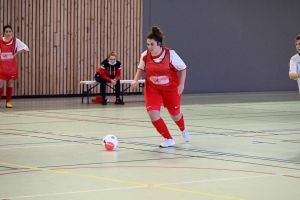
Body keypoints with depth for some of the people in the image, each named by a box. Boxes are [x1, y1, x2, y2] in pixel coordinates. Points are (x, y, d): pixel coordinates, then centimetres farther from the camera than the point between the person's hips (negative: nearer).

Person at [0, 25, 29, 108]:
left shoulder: (16, 41, -1)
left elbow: (26, 48, 1)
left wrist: (16, 53, -7)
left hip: (12, 66, 1)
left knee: (10, 84, 4)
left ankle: (8, 102, 11)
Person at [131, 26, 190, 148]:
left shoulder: (170, 54, -19)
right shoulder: (145, 55, -11)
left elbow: (183, 68, -7)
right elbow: (141, 68, 9)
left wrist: (181, 84, -15)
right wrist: (136, 80, -6)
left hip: (171, 89, -2)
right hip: (152, 89, 2)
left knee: (175, 115, 14)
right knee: (153, 114, -18)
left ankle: (183, 130, 53)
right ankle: (169, 139, 1)